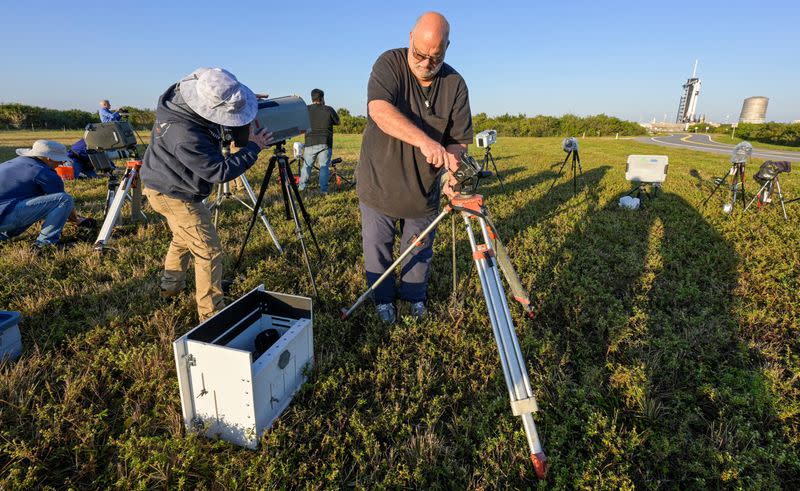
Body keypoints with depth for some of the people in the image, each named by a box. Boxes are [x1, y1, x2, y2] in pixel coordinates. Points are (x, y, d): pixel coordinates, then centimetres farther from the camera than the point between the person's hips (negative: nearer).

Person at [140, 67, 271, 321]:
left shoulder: (180, 95, -11)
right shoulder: (185, 136, -37)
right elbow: (220, 172, -28)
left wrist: (241, 100, -3)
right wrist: (253, 147, -20)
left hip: (164, 184, 10)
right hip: (174, 196, -10)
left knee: (183, 238, 29)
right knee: (209, 253, -5)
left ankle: (170, 285, 48)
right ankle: (212, 316, 4)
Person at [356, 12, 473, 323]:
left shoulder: (455, 84, -4)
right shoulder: (390, 64, -12)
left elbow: (460, 140, -4)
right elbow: (379, 110, -31)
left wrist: (450, 171, -26)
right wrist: (425, 141, -43)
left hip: (424, 189, 2)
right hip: (380, 184, -1)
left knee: (420, 251, 16)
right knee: (377, 248, 12)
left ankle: (415, 297, 42)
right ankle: (383, 300, 36)